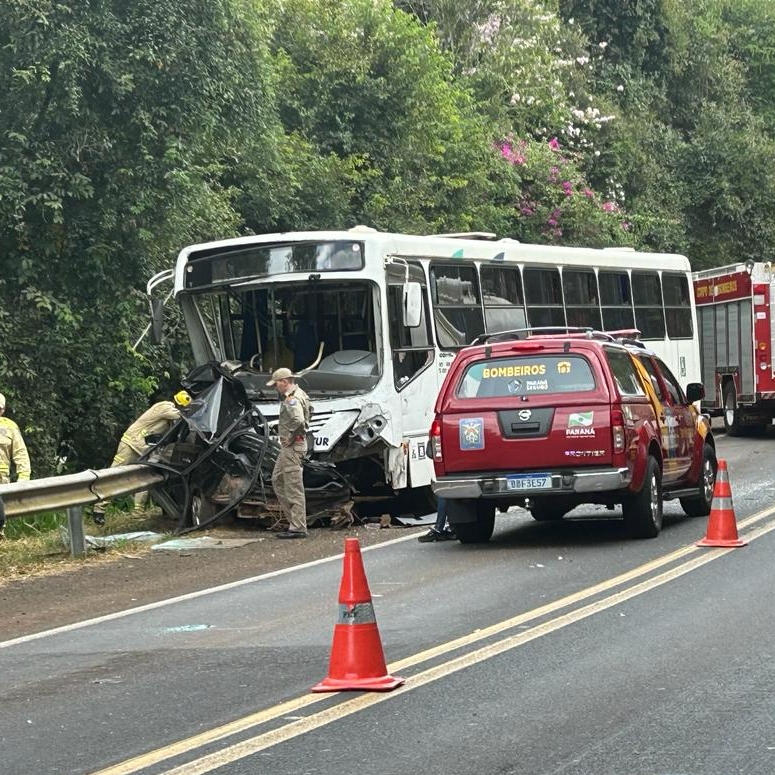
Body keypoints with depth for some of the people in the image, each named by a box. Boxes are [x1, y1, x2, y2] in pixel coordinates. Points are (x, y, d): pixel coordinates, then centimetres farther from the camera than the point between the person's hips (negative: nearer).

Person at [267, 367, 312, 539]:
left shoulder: (292, 399, -19)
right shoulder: (299, 394, 14)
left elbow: (298, 421, -36)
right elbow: (309, 410, 33)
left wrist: (290, 438, -20)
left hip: (292, 447, -11)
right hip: (287, 447, 11)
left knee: (294, 487, -7)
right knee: (277, 480, 19)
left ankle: (298, 528, -5)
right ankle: (294, 518, 21)